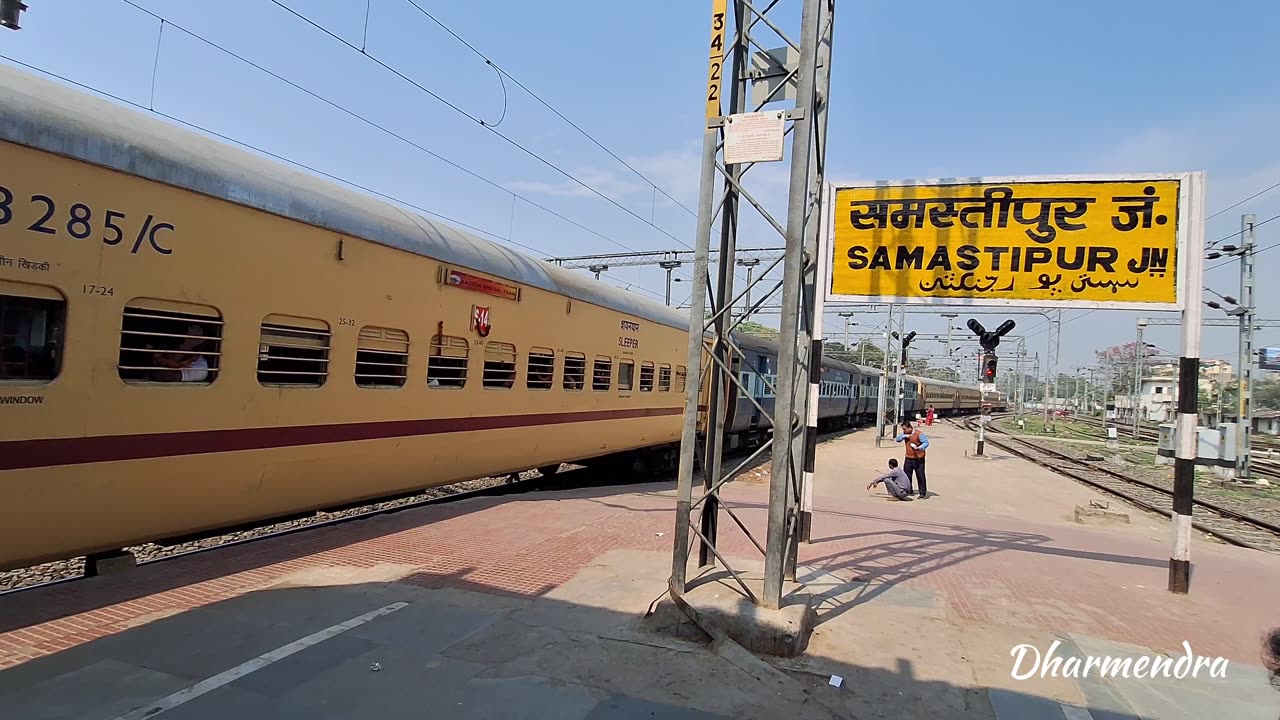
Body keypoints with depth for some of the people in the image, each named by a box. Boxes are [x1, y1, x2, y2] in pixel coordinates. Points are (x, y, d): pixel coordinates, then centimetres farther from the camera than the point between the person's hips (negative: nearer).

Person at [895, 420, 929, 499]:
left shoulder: (918, 434, -15)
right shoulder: (905, 433, 5)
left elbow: (926, 443, -14)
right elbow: (897, 439, 5)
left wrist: (919, 447, -32)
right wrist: (904, 436, -14)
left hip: (918, 459, -6)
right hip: (908, 458, 6)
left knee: (920, 476, -3)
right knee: (906, 475, 10)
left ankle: (923, 493, 4)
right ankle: (908, 490, 24)